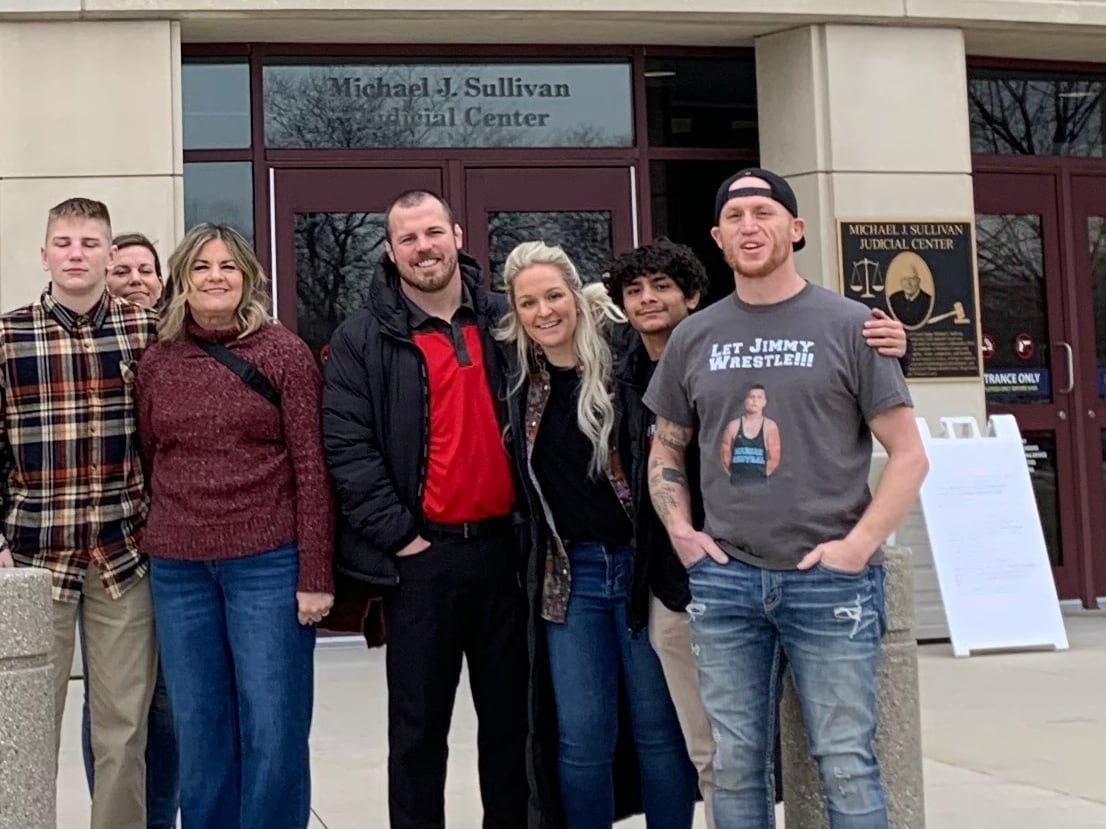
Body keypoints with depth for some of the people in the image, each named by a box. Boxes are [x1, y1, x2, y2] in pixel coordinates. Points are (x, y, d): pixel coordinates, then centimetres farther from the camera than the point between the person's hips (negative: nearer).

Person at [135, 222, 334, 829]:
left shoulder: (283, 353, -3)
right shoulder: (156, 363, 7)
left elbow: (310, 467, -5)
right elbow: (148, 462, 13)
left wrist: (315, 574, -10)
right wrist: (149, 552, 11)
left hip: (268, 564, -3)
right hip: (177, 571, 3)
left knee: (273, 733, 2)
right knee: (199, 734, 11)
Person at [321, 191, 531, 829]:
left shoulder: (505, 323, 8)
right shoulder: (362, 340, -1)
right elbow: (347, 446, -7)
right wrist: (396, 533, -12)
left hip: (504, 546, 3)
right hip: (420, 554, -2)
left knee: (510, 714, 13)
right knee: (419, 725, 7)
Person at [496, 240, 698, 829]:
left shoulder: (624, 359, -7)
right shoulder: (520, 379, 6)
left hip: (641, 562, -3)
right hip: (571, 574, 3)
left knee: (659, 728, 5)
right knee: (581, 737, 6)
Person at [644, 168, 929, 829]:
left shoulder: (849, 325, 0)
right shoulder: (694, 337, 9)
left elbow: (909, 454, -1)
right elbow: (665, 452, 19)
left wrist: (860, 544, -11)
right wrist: (681, 533, 3)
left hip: (830, 579, -3)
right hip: (725, 579, 3)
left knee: (846, 764, 1)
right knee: (737, 766, 9)